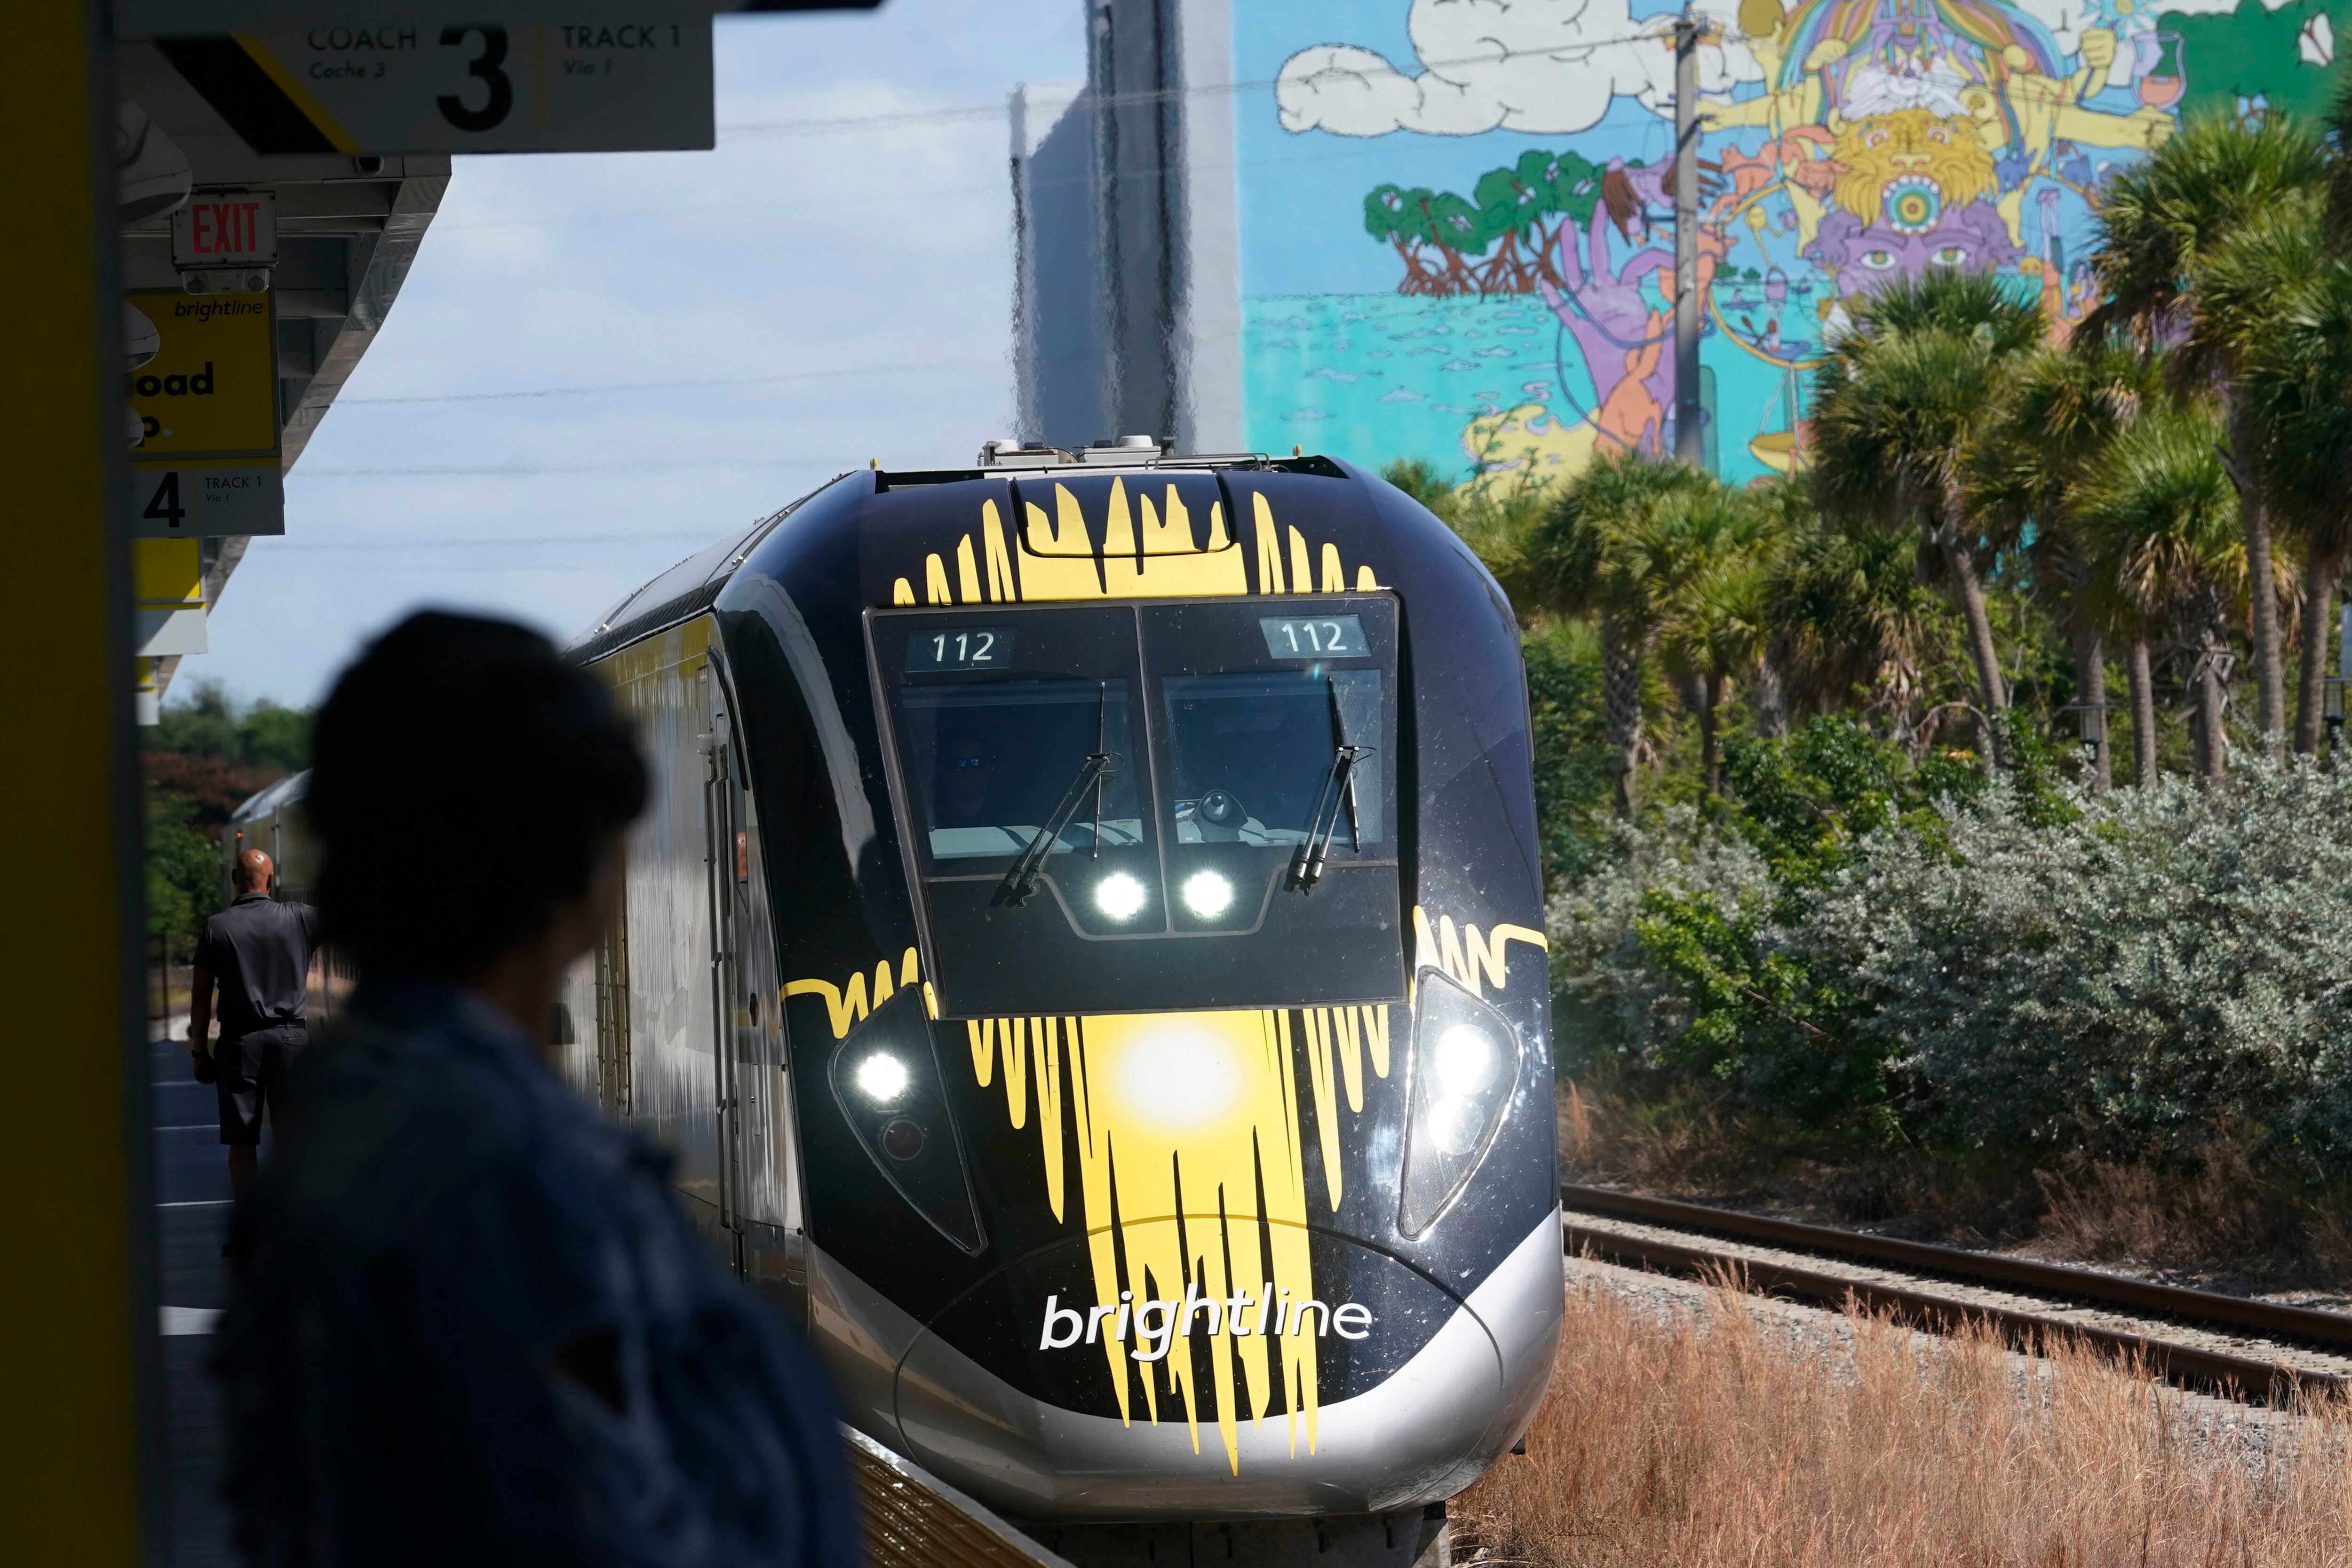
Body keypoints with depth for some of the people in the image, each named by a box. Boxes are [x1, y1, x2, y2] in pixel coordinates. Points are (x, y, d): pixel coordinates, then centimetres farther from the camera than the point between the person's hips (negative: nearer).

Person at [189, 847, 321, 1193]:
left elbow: (201, 995, -1)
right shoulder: (299, 918, -2)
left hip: (240, 1040, -1)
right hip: (291, 1036, 1)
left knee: (242, 1140, 4)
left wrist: (199, 1050, 5)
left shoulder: (217, 927, -2)